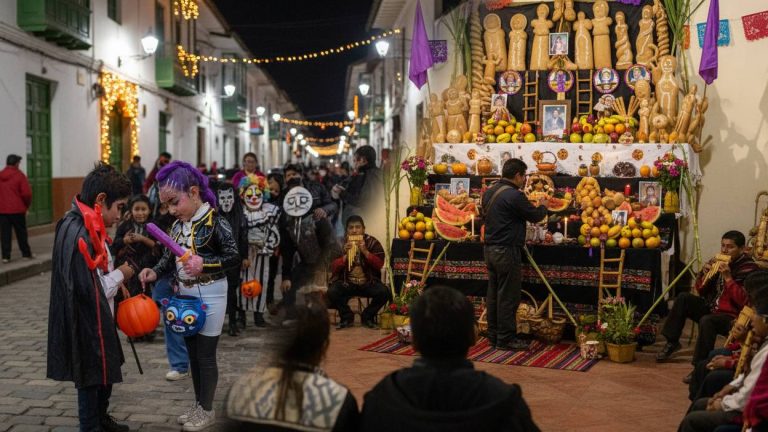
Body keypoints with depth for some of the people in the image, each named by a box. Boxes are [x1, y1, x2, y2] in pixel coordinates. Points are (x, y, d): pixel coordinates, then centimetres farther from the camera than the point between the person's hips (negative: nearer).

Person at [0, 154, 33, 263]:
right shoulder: (19, 175, -9)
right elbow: (26, 193, -13)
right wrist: (27, 205, 3)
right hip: (17, 209, -3)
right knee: (21, 232, 7)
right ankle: (26, 254, 16)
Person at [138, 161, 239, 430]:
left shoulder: (215, 222, -17)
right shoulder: (177, 225, 5)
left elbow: (234, 257, -19)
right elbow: (169, 257, 11)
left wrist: (204, 264, -30)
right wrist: (156, 272, -8)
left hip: (209, 295, -7)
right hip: (184, 294, 7)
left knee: (206, 353, 2)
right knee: (192, 351, 15)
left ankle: (207, 410, 15)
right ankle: (198, 404, 28)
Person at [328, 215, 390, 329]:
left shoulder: (372, 242, 1)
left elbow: (380, 264, -8)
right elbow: (333, 268, -4)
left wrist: (365, 251, -19)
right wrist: (346, 255, -18)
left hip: (368, 283, 0)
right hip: (346, 283, 0)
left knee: (384, 293, -28)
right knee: (331, 293, -29)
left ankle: (367, 316, 1)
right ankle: (347, 316, 0)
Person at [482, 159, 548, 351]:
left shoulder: (489, 192, 9)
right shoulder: (514, 195, -17)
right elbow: (534, 216, -9)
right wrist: (543, 206, 14)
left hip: (490, 248, 9)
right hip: (506, 250, -9)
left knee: (493, 294, 13)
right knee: (508, 297, -2)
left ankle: (493, 335, 20)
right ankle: (506, 338, 3)